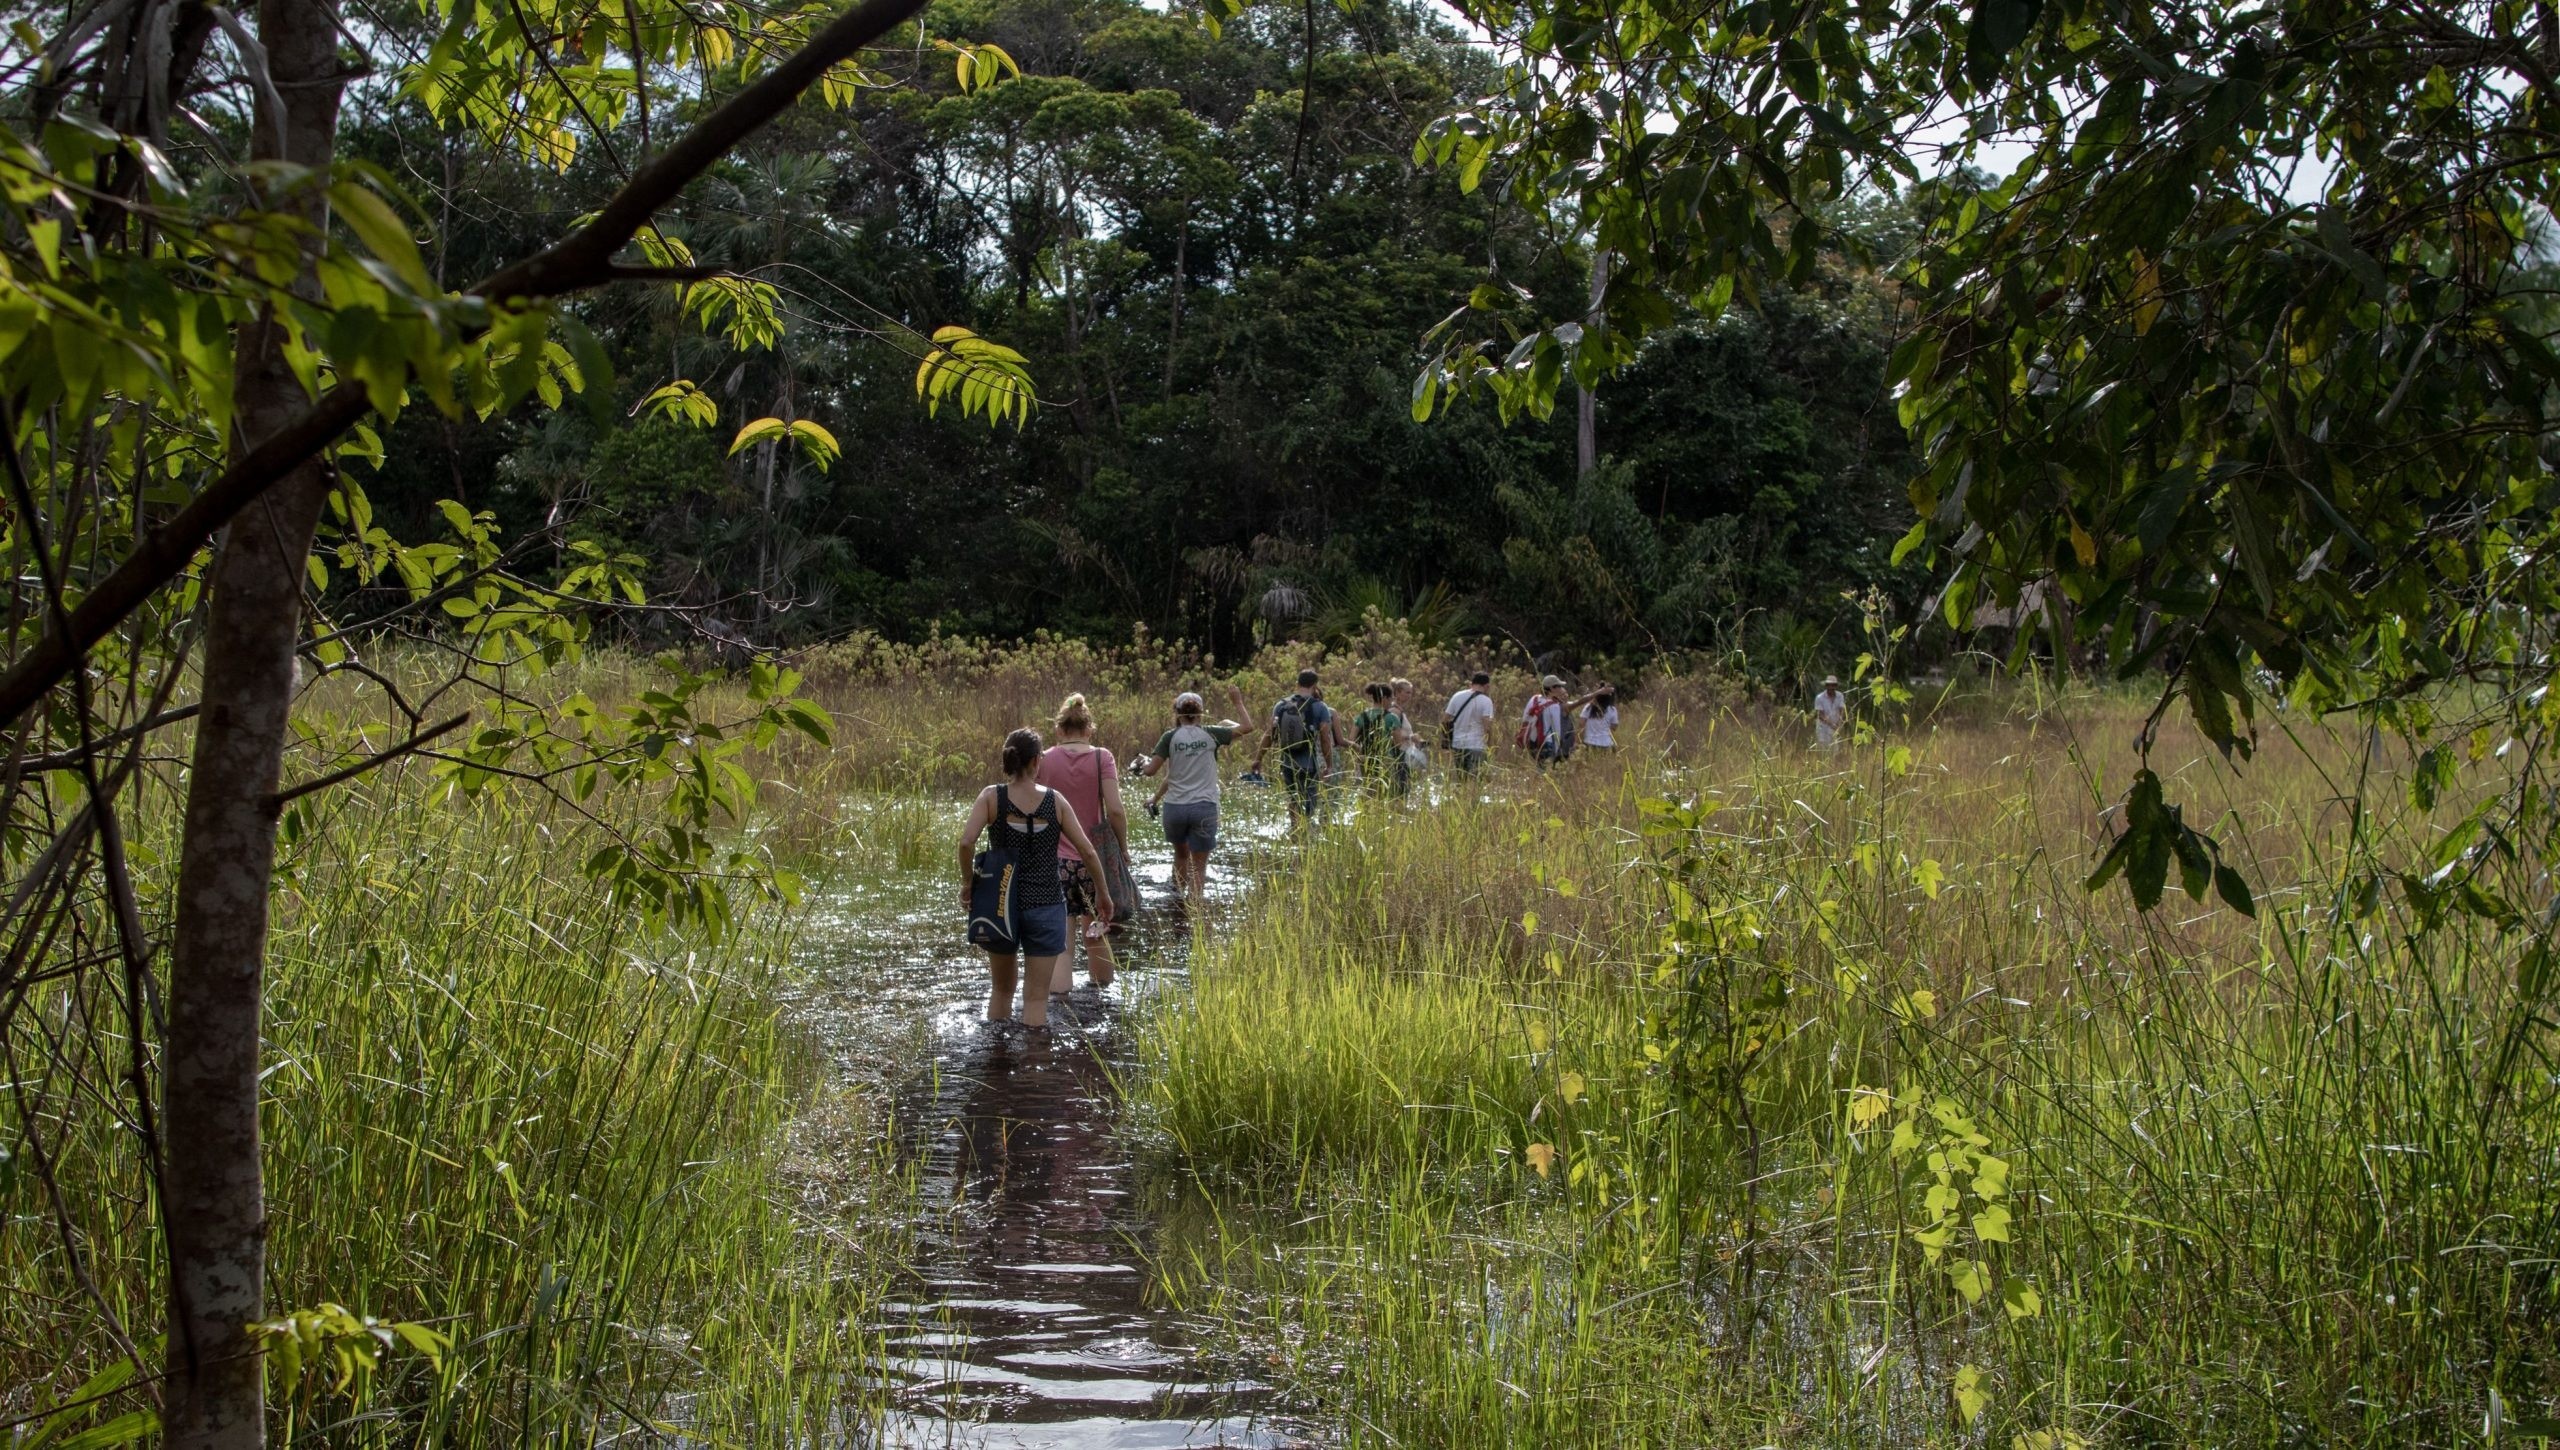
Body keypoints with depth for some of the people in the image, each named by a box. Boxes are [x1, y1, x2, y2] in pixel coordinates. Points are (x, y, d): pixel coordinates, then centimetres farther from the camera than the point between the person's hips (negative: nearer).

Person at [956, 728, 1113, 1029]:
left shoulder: (992, 796, -5)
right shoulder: (1055, 801, -3)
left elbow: (966, 842, -18)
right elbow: (1087, 851, -3)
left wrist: (967, 883, -3)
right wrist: (1102, 892, 10)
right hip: (1045, 905, -1)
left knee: (1001, 990, 20)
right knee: (1036, 998, 4)